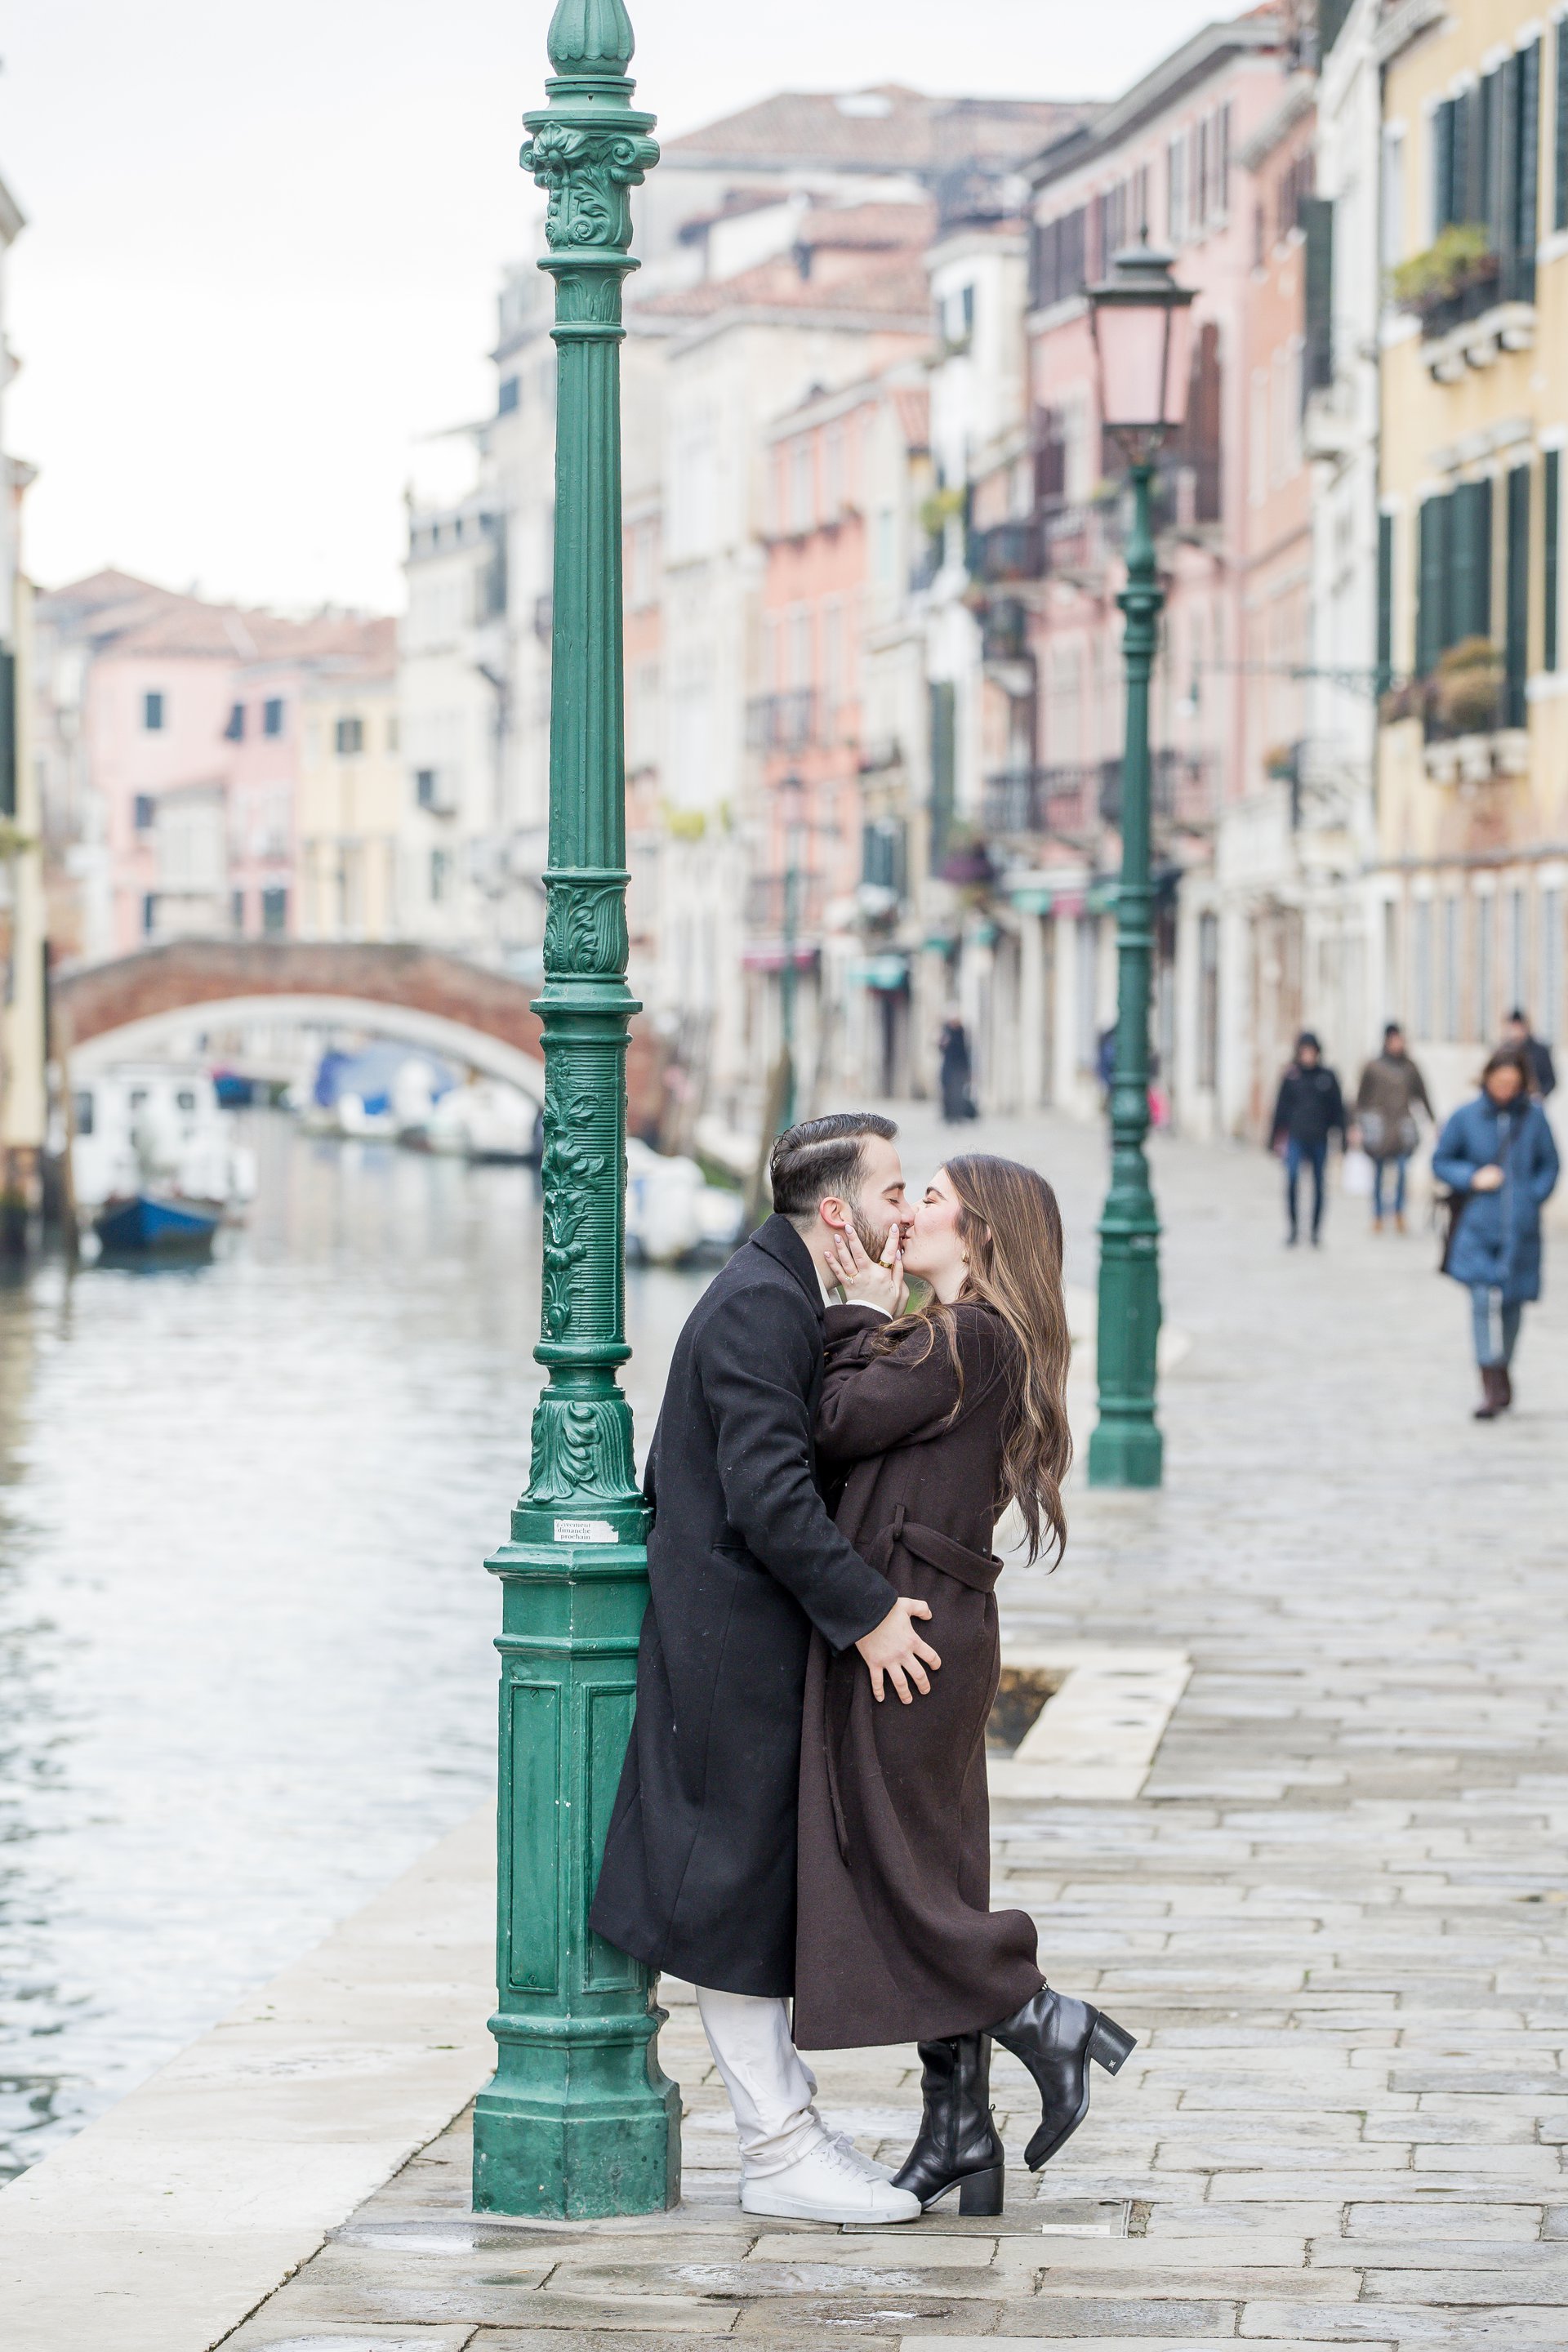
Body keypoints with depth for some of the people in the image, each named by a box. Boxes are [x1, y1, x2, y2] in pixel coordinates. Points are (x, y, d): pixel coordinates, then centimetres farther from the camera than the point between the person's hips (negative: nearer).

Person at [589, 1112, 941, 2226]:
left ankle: (789, 2123, 20)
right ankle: (780, 2153, -1)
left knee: (769, 1893, 14)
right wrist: (865, 1610, -22)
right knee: (739, 1892, -4)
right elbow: (769, 1494, -25)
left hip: (750, 1641, 11)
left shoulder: (778, 1297, 15)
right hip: (736, 1644, -11)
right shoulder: (761, 1306, -18)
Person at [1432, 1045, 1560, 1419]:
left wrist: (1534, 1197, -4)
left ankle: (1502, 1375, 30)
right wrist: (1472, 1178, -9)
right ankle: (1491, 1387, -13)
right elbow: (1441, 1162, 7)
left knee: (1512, 1304, 10)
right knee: (1485, 1301, -13)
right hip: (1478, 1230, -1)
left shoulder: (1533, 1117, 1)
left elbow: (1549, 1165, 11)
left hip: (1520, 1230, 1)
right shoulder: (1466, 1117, -1)